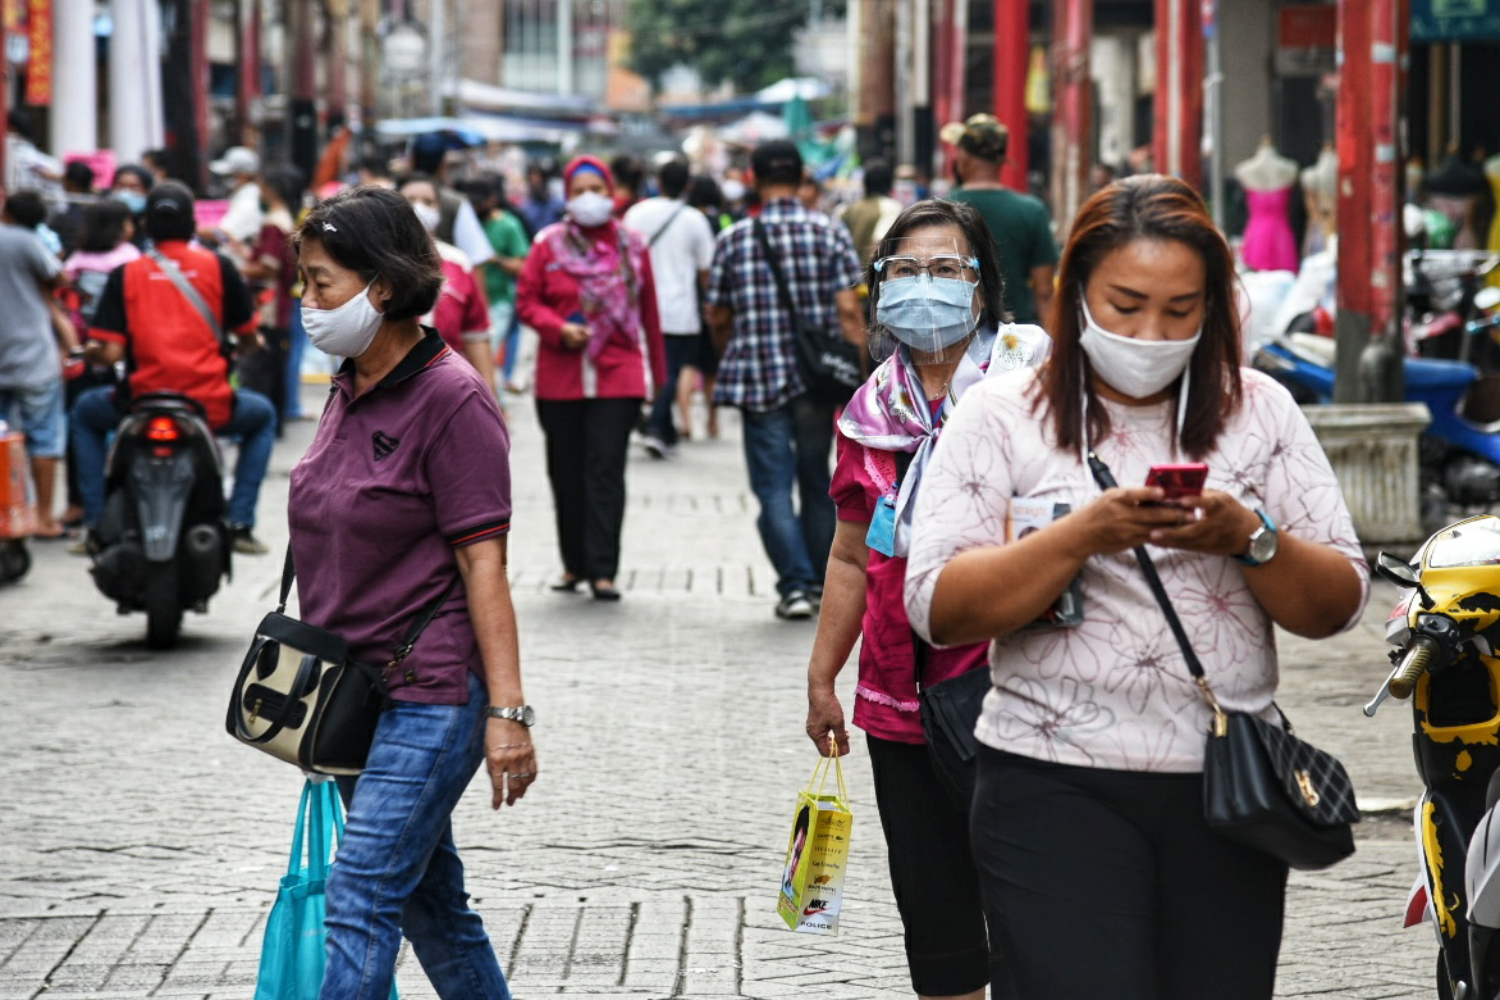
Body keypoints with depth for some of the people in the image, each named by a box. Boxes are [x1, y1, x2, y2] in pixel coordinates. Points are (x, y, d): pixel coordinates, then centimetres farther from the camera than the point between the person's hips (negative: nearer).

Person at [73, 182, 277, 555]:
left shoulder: (125, 275, 2)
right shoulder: (218, 268, 2)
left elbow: (110, 353, -5)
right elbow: (248, 339, 8)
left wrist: (89, 354, 18)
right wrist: (241, 348, 32)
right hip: (210, 407, 0)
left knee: (85, 412, 32)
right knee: (262, 415, 32)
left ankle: (96, 523, 23)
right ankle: (240, 523, 20)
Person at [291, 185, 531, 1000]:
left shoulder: (452, 399, -14)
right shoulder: (349, 392, 10)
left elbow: (483, 565, -16)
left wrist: (507, 711, -19)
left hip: (431, 695, -9)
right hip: (354, 691, 9)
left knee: (360, 897, -12)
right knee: (430, 901, 16)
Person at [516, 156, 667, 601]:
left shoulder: (631, 246, 5)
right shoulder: (550, 244, 2)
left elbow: (648, 311, 10)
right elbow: (527, 301, 3)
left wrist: (655, 375, 12)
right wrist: (559, 329, -15)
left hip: (618, 377, -1)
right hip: (560, 377, 1)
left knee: (606, 471, -9)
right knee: (567, 473, 7)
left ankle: (602, 569, -9)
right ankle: (574, 563, 20)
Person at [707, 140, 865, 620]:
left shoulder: (733, 239, 0)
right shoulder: (829, 233, -2)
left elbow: (718, 317, 8)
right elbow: (848, 311, -7)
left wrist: (732, 361, 27)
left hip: (760, 381, -1)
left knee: (774, 487, 1)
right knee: (816, 482, 16)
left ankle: (795, 584, -10)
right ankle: (823, 582, 23)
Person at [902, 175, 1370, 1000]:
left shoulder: (1260, 412, 9)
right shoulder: (1001, 416, 2)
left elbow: (1337, 606, 6)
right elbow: (938, 609, -8)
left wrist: (1250, 537, -13)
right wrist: (1084, 536, -19)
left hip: (1227, 785, 3)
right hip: (1056, 788, -3)